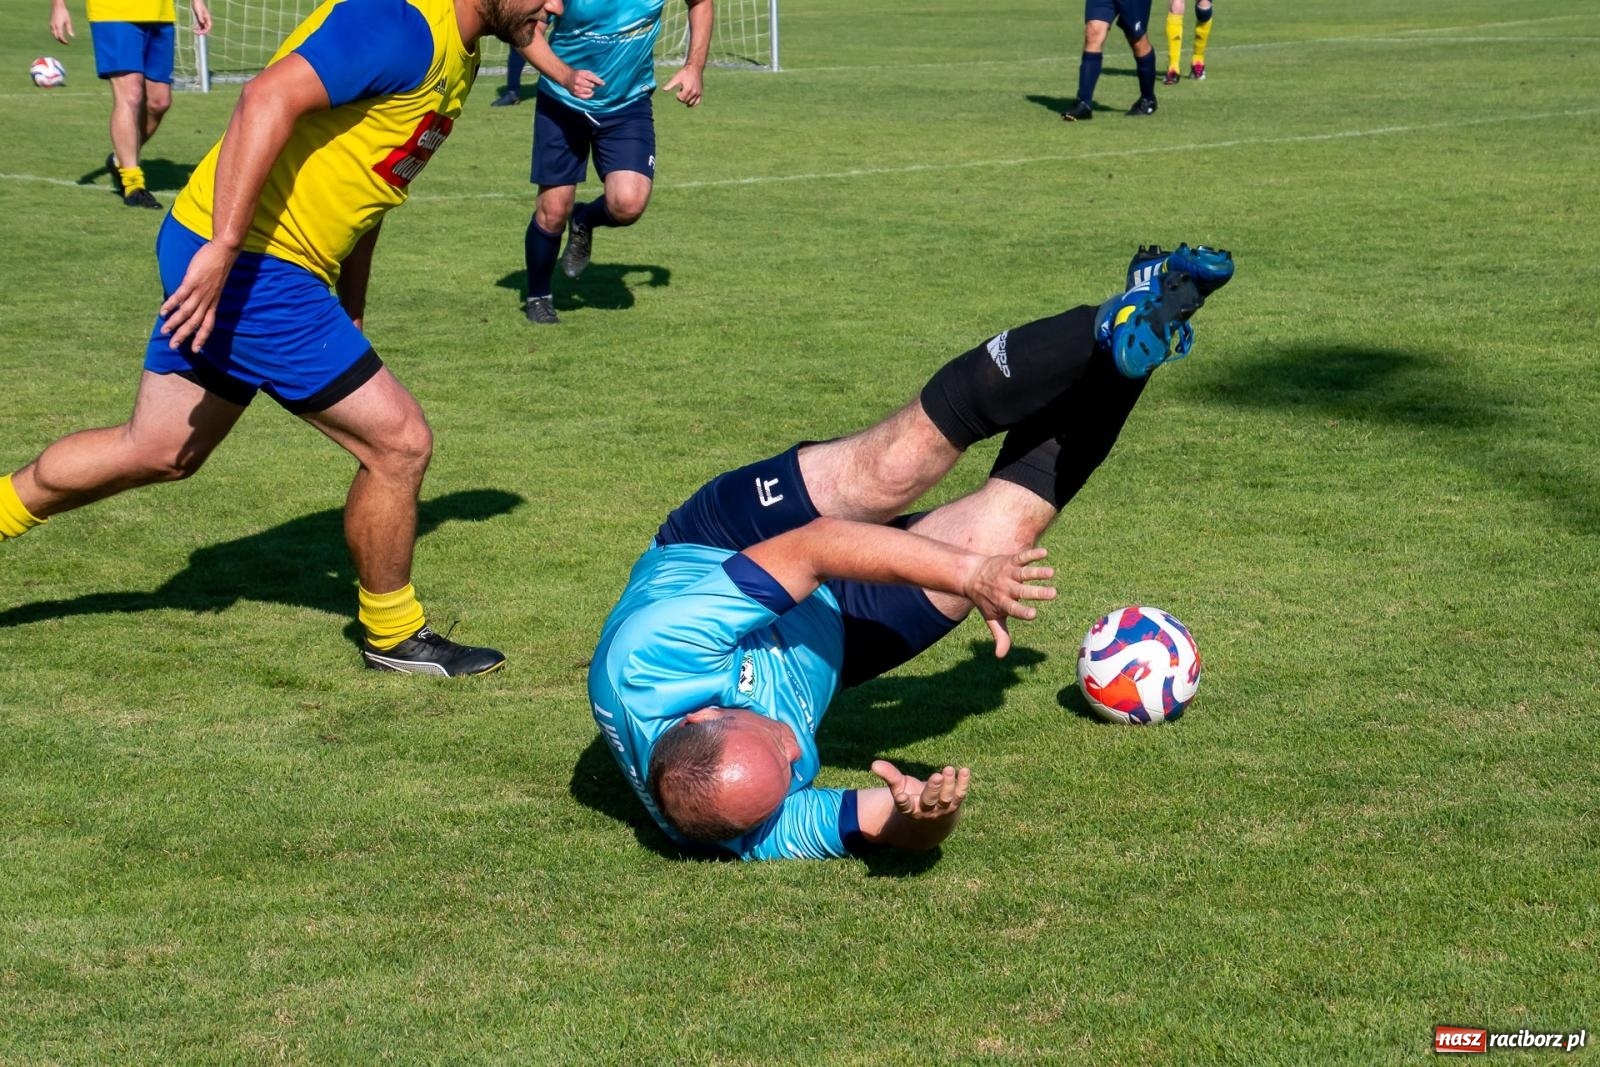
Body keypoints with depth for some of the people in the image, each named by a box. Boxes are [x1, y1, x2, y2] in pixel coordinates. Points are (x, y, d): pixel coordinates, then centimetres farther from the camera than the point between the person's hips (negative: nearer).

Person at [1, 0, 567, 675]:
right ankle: (393, 638, 16)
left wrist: (349, 315, 19)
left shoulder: (457, 55, 12)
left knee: (157, 453, 19)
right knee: (399, 441, -2)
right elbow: (269, 98, -30)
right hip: (246, 264, -10)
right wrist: (224, 248, -33)